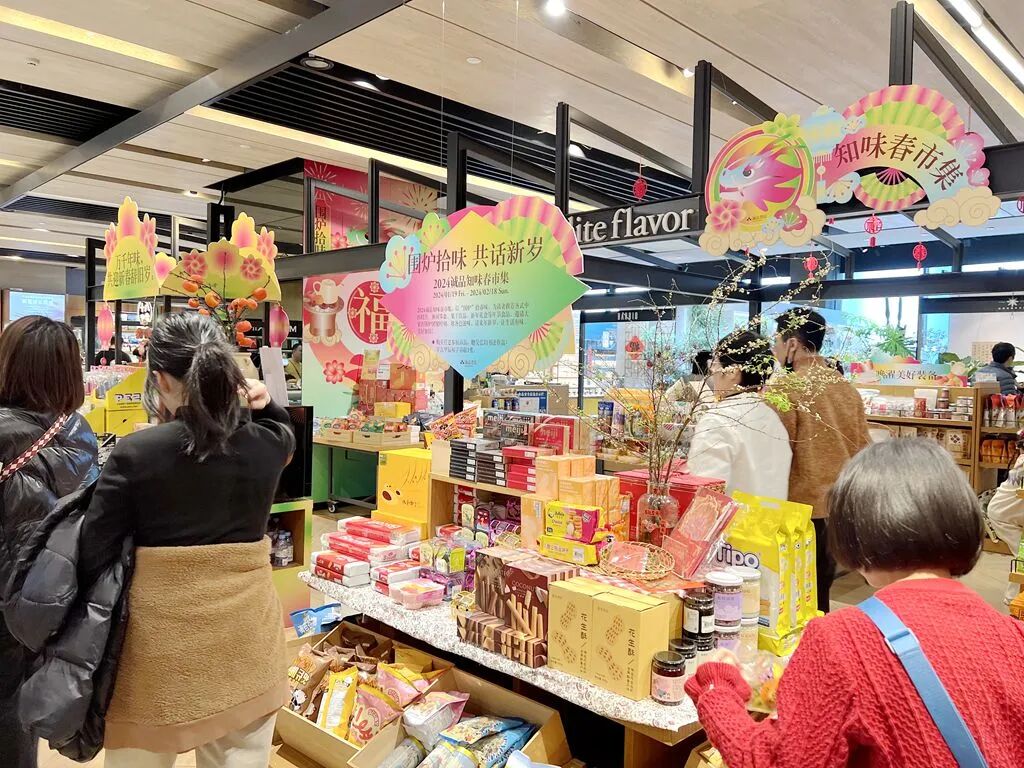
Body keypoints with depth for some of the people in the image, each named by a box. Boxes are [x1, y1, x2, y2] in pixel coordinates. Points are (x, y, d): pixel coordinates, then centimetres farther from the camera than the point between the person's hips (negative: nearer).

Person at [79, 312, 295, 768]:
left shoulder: (135, 454, -16)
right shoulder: (266, 445, -8)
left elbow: (91, 557, -11)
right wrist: (265, 404, 0)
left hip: (160, 637, -2)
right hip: (244, 630, 3)